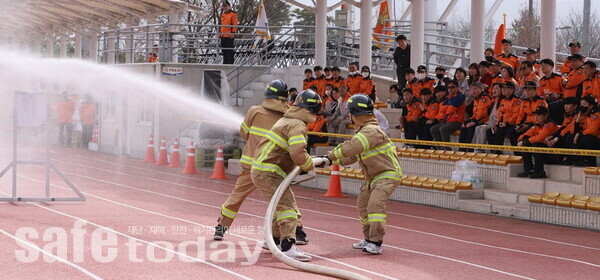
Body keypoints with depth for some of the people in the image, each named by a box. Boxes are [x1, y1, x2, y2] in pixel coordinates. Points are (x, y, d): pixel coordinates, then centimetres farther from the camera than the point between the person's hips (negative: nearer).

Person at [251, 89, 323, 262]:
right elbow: (297, 152, -27)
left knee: (283, 205, 22)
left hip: (261, 171, 10)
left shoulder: (286, 121, 18)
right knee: (287, 206, -17)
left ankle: (273, 240, 35)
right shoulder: (297, 125, -15)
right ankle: (288, 246, -27)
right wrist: (309, 166, -9)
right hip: (267, 174, -10)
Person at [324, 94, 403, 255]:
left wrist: (330, 156, -28)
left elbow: (351, 148, -32)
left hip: (388, 174, -11)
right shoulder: (363, 132, 11)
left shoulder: (372, 131, -22)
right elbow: (352, 157, 13)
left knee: (375, 204, -24)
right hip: (372, 176, 11)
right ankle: (369, 239, 26)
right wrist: (333, 161, 1)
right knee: (363, 204, 15)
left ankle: (376, 243, -22)